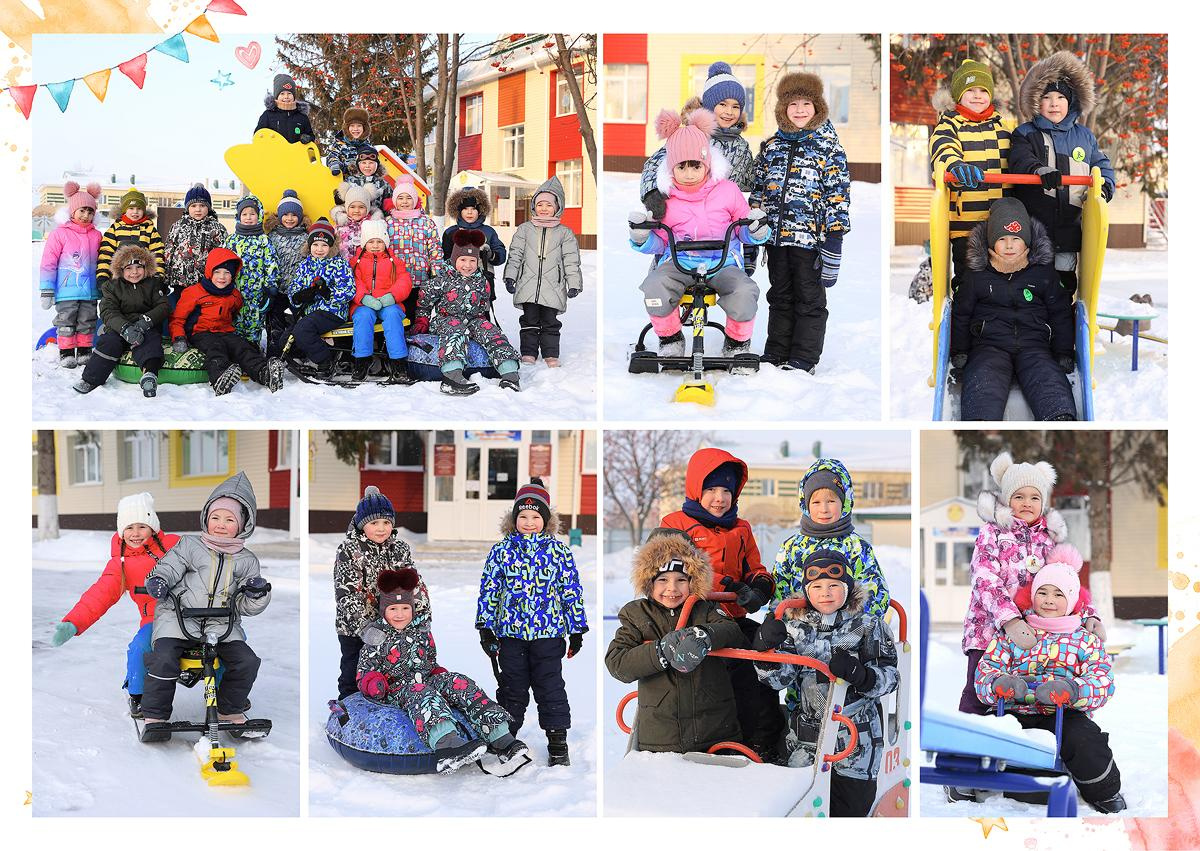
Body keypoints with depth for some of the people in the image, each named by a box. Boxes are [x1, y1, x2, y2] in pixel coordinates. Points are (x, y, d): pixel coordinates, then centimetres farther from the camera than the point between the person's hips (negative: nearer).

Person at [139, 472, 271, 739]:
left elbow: (246, 608, 10)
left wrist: (258, 594, -12)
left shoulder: (246, 561, 11)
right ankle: (156, 717, -9)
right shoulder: (189, 545, 6)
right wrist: (157, 580, -20)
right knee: (164, 659, -25)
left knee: (246, 661, -15)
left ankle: (230, 710, 10)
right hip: (179, 616, -2)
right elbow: (168, 566, 2)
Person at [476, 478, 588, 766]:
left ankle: (558, 742, 14)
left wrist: (577, 630, 5)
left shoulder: (559, 551, 0)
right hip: (509, 633, 1)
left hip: (548, 633, -1)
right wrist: (485, 628, 3)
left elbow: (572, 591, 4)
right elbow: (488, 590, 5)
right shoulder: (501, 550, 1)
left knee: (550, 687, 4)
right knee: (512, 688, 11)